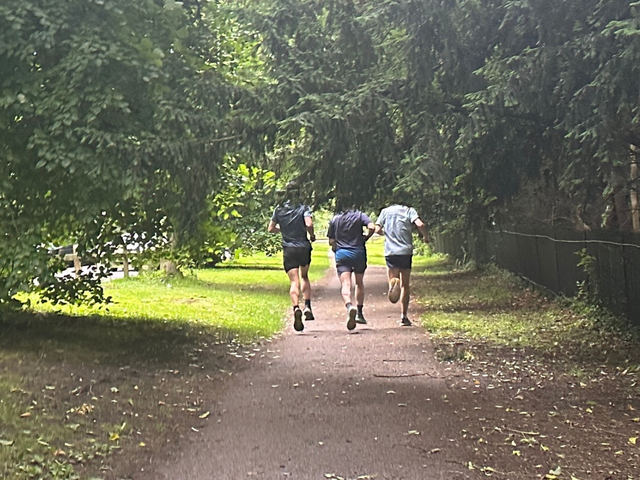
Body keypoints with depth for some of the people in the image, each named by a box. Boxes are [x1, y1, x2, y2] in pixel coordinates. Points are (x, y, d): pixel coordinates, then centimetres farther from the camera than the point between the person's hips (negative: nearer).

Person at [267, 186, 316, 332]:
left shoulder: (279, 210, 5)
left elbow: (270, 229, 8)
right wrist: (312, 235, -1)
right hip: (303, 247, 0)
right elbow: (309, 224, -19)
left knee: (294, 282, -5)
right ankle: (307, 306, 7)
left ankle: (296, 308, -30)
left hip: (288, 249, 0)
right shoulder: (303, 208, -3)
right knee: (304, 276, 21)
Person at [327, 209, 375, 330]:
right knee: (359, 283, 19)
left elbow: (331, 241, 8)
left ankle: (349, 306, -40)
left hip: (341, 253, -1)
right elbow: (371, 227, -12)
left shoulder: (334, 219, 9)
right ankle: (359, 313, 18)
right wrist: (365, 238, 6)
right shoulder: (359, 215, 5)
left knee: (345, 285, -12)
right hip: (358, 252, 1)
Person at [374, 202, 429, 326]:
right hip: (406, 251, -1)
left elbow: (377, 230, 4)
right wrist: (426, 237, 6)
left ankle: (393, 283, -33)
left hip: (390, 251, 1)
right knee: (405, 285, 11)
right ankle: (404, 316, 10)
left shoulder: (385, 211, 11)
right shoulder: (409, 210, 4)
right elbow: (420, 224, -12)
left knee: (393, 279, 5)